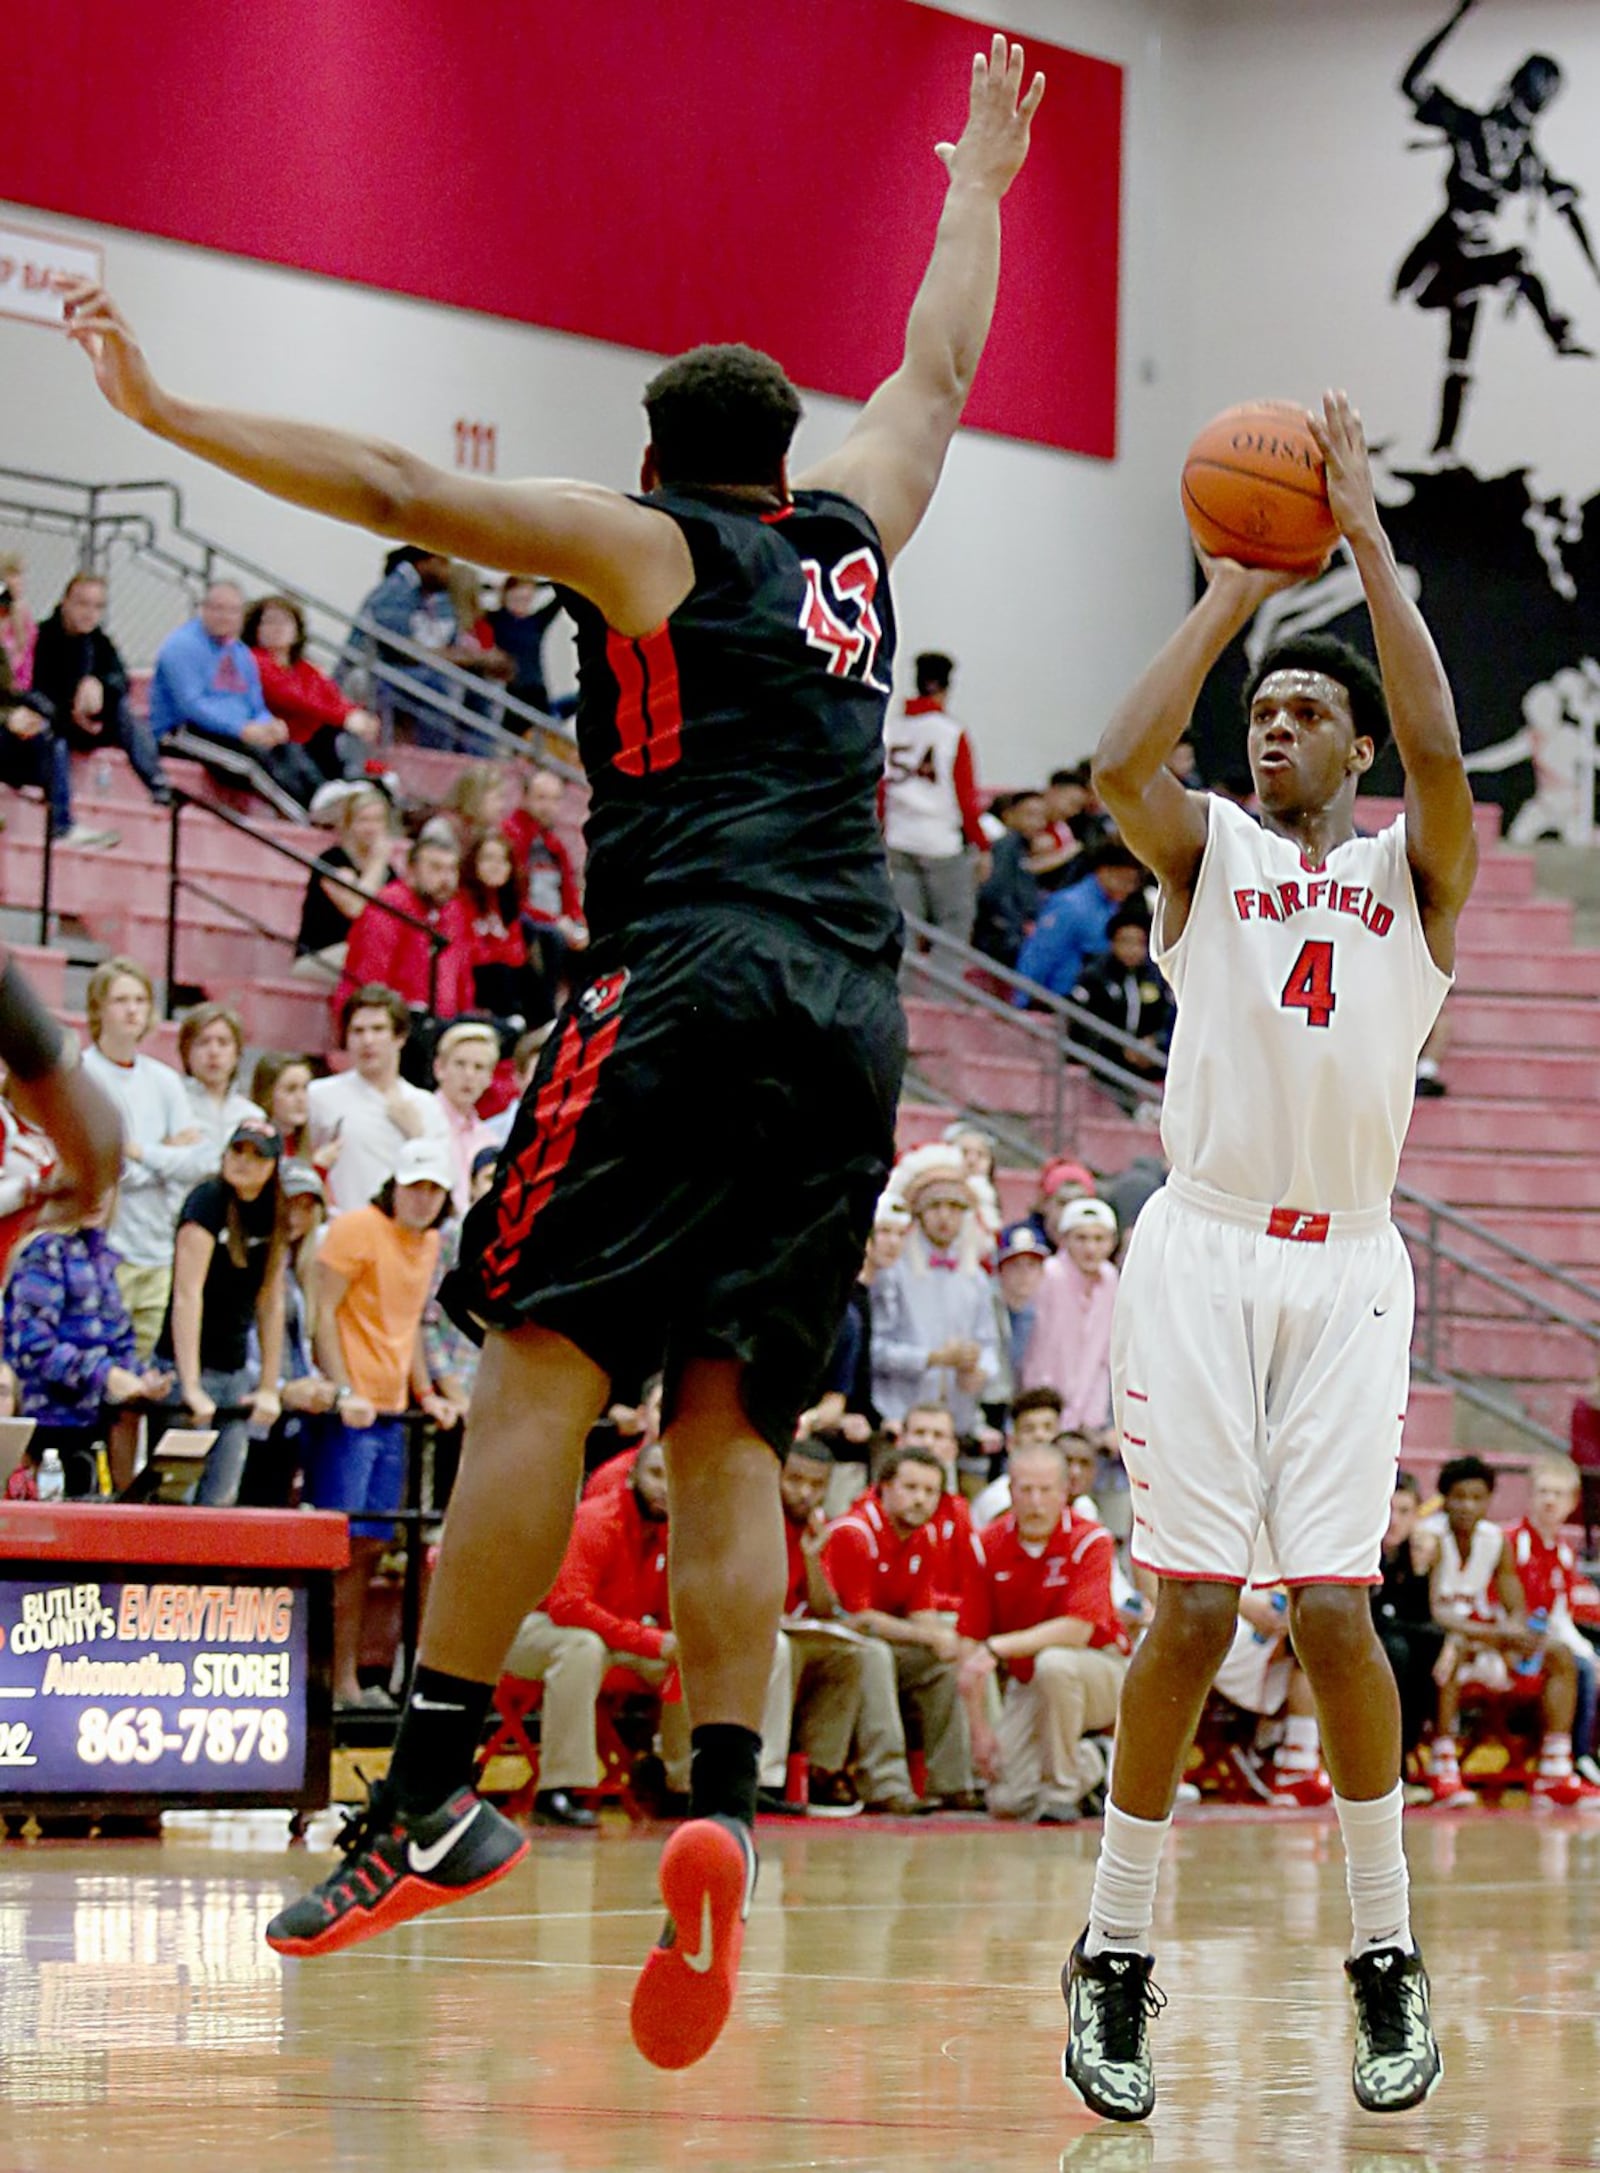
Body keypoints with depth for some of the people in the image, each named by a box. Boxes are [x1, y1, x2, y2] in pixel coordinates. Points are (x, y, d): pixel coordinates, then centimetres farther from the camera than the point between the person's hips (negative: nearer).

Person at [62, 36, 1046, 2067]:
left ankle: (434, 1788, -21)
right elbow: (940, 371, 39)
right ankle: (719, 1817, -13)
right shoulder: (850, 542, 22)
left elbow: (397, 491, 0)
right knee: (728, 1430, 2)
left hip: (696, 983, -6)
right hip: (855, 1021, 6)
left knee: (542, 1363, -11)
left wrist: (168, 412, 3)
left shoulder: (641, 543, 8)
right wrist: (978, 181, 53)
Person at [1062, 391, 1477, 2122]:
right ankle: (1114, 1957, 4)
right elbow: (1119, 764, -13)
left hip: (1346, 1268, 0)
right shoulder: (1208, 854, 9)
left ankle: (1386, 1957, 6)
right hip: (1202, 1255, 0)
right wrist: (1233, 594, -7)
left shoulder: (1411, 871, 9)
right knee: (1193, 1608, -7)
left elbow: (1440, 752, -13)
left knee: (1334, 1605, -8)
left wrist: (1365, 538, -11)